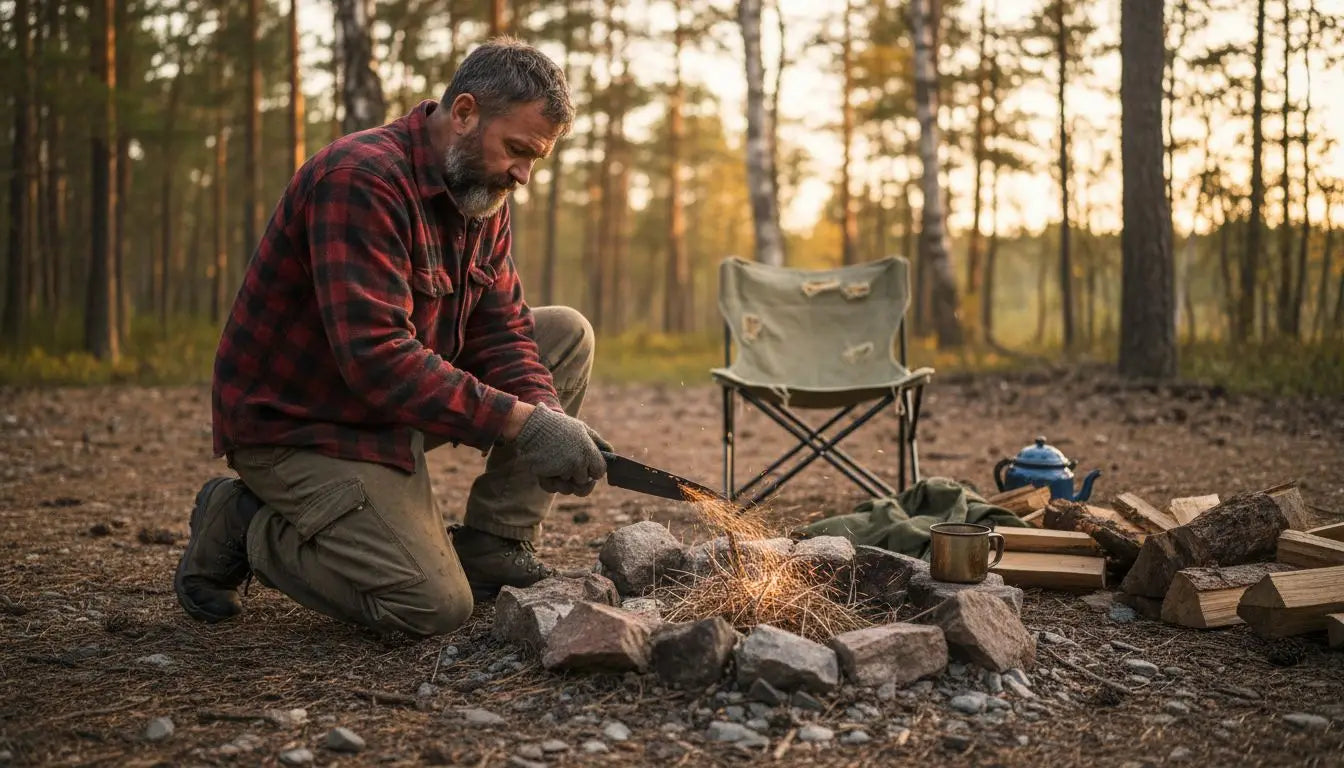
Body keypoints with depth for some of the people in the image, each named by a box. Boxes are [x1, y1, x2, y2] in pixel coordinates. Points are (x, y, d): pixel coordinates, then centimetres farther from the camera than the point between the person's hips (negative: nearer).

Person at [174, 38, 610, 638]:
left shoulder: (482, 196, 5)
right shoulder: (362, 180, -25)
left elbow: (502, 331, 0)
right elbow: (377, 358, -33)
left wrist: (549, 419, -20)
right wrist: (522, 423, -34)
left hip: (396, 404, 9)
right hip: (296, 425, -9)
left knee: (567, 333, 1)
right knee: (435, 606, -20)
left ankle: (491, 547, 3)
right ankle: (244, 527, 2)